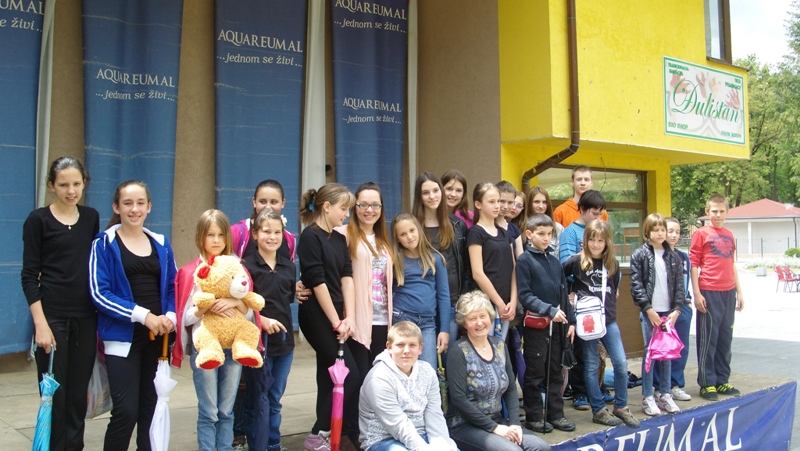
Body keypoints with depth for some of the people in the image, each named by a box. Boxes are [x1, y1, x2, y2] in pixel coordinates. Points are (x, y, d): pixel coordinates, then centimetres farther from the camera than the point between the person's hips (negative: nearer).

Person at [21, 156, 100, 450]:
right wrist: (40, 324, -13)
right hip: (53, 316, -4)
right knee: (54, 395, 1)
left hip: (86, 317, 4)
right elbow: (29, 276, -6)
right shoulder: (38, 220, -3)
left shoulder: (91, 218, 8)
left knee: (78, 394, 9)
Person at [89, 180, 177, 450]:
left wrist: (170, 316, -6)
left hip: (157, 337, 4)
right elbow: (99, 293, -10)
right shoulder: (104, 244, -3)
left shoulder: (161, 244, 10)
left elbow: (172, 286, 14)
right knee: (126, 411, -10)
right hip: (123, 337, -4)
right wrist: (143, 315, -18)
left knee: (150, 410, 9)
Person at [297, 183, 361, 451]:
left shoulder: (339, 239, 13)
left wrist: (349, 318, -4)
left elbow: (346, 278, 7)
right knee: (352, 377, -8)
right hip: (317, 316, -8)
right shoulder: (310, 237, -10)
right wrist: (337, 322, -12)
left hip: (335, 315, 8)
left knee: (331, 376, 10)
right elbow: (317, 282, -14)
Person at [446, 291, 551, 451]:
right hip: (465, 426, -6)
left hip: (498, 421, 6)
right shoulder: (459, 352, -11)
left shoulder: (500, 345, 8)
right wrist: (494, 427, -17)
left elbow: (511, 389, 10)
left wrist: (515, 423, -4)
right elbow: (458, 398, -16)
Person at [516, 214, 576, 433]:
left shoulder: (554, 261, 11)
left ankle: (556, 414, 22)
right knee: (535, 373, 4)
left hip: (557, 325, 6)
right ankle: (533, 416, 15)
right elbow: (525, 296, -13)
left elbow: (563, 292, 15)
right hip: (536, 324, -6)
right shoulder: (524, 260, -7)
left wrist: (570, 320, 8)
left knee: (555, 372, 12)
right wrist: (550, 310, -21)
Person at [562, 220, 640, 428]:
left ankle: (621, 407, 18)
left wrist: (610, 306, 9)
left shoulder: (612, 264, 9)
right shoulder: (577, 261, -4)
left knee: (621, 363, 1)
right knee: (591, 366, 4)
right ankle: (598, 410, 14)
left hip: (609, 319, 4)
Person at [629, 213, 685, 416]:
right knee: (650, 352, -2)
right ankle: (647, 397, 5)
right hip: (649, 312, -3)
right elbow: (636, 284, -7)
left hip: (669, 312, 4)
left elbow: (679, 284, 7)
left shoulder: (673, 256, 9)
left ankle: (665, 395, 19)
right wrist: (648, 308, -11)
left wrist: (676, 310, -3)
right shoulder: (639, 255, -2)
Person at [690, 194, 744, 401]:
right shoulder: (701, 234, -2)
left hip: (728, 293, 6)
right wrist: (697, 293, -11)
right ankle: (707, 383, 6)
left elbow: (731, 265, 19)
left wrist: (739, 292, 17)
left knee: (725, 338, 11)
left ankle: (722, 380, 20)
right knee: (708, 339, -2)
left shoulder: (729, 235, 14)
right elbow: (693, 264, -5)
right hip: (709, 293, -6)